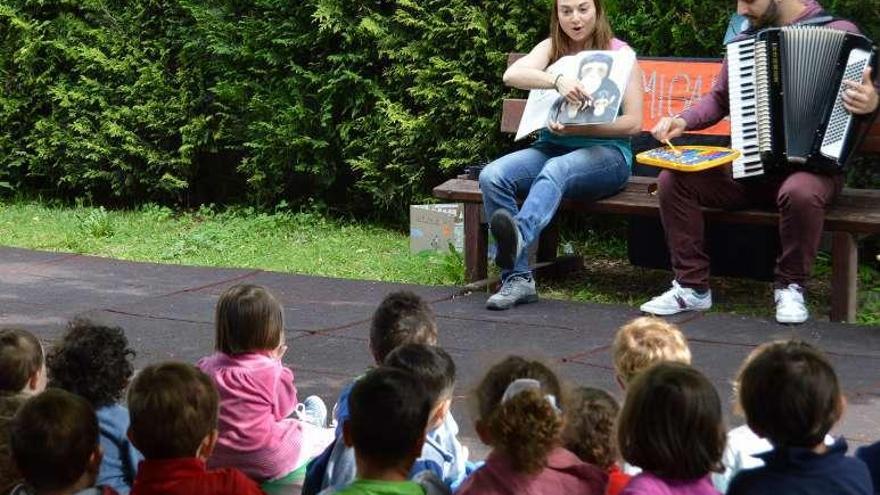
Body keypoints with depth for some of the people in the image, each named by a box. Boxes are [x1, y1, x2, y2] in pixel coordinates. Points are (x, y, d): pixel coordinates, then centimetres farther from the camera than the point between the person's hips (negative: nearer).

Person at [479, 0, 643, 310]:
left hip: (605, 152, -4)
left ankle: (519, 235, -69)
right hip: (551, 146, 4)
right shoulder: (551, 49, 13)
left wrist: (578, 128, -16)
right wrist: (557, 81, -29)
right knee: (492, 176, -25)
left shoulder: (618, 52, 5)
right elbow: (511, 75, -10)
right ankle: (517, 278, -30)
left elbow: (633, 123, -3)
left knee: (556, 170, -39)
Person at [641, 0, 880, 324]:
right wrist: (682, 121, -1)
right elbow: (718, 99, 19)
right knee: (672, 179, -16)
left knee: (800, 192, -39)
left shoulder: (838, 32, -2)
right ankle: (692, 285, -6)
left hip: (812, 165, -5)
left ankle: (790, 287, -14)